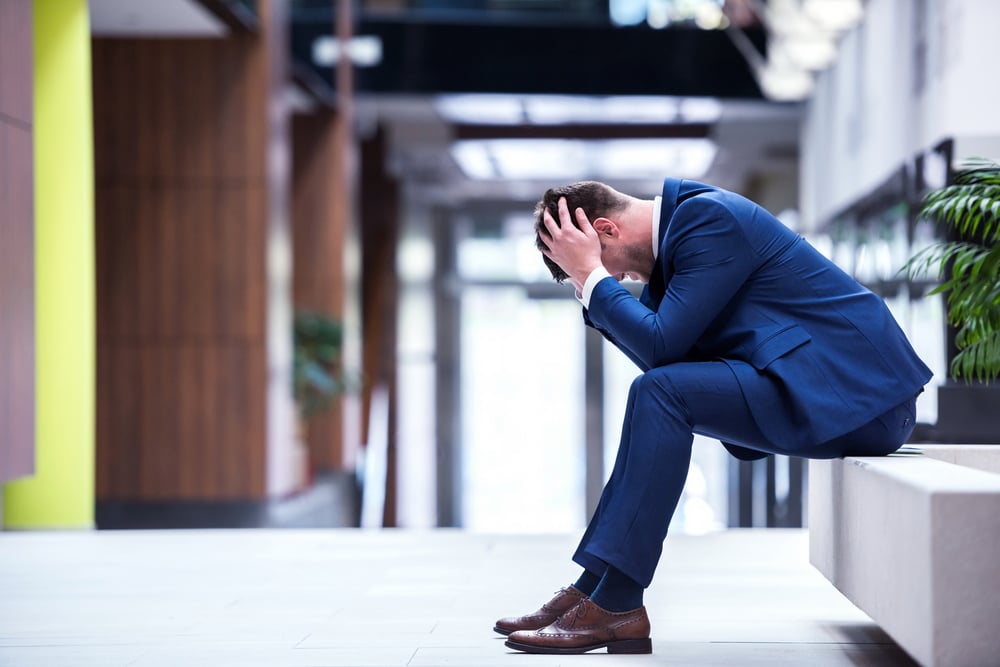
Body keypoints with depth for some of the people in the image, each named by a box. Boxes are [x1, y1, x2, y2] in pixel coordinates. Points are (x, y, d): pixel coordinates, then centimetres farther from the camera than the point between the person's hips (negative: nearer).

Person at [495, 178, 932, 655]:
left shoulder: (709, 218, -15)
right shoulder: (681, 218, 15)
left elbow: (661, 345, -20)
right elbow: (654, 355, 15)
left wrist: (591, 276, -11)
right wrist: (592, 284, 5)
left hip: (857, 390, -10)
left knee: (660, 393, -20)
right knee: (654, 398, 14)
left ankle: (616, 605, -18)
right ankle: (592, 587, 9)